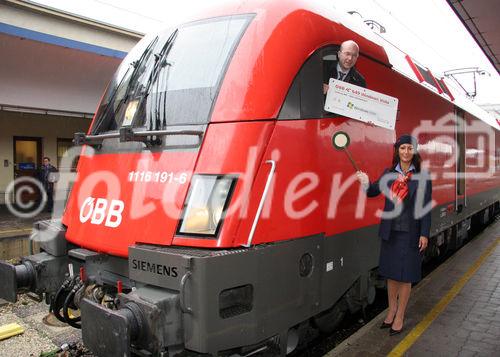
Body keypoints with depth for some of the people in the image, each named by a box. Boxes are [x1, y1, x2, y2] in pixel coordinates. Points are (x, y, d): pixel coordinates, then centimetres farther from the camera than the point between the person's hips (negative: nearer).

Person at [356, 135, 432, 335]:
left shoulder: (422, 177, -6)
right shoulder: (389, 174, 4)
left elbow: (425, 207, -6)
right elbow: (373, 192, 8)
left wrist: (424, 234, -9)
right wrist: (366, 183, -14)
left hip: (410, 233, -3)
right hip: (390, 232, 3)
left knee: (405, 275, 6)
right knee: (390, 273, 15)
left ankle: (399, 317, 19)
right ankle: (392, 309, 32)